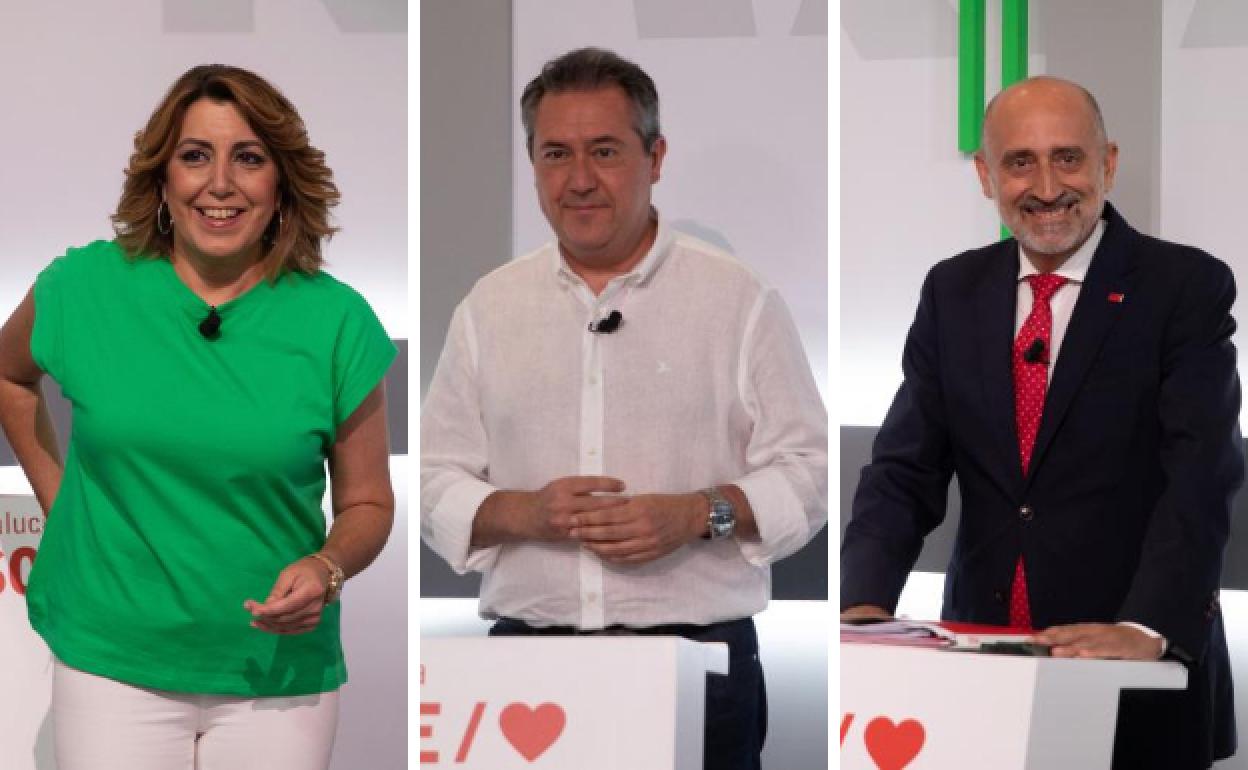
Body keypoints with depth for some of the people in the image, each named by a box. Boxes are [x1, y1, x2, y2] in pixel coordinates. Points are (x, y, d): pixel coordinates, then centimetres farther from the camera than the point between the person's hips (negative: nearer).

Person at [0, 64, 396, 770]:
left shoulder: (335, 321, -5)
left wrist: (327, 570, -17)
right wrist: (59, 501, 10)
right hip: (111, 665, 0)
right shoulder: (83, 288, -3)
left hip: (278, 673, 0)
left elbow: (367, 504, 3)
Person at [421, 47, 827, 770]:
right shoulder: (491, 306, 11)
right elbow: (437, 483, 11)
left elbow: (805, 473, 1)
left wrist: (696, 515, -15)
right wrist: (525, 513, -8)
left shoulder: (738, 299, 3)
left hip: (697, 653, -2)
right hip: (528, 649, 2)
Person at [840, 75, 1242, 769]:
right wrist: (865, 605, -15)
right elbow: (906, 471, 2)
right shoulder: (953, 292, 6)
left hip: (1141, 683, -3)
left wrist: (1149, 631, -30)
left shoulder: (1187, 287, -6)